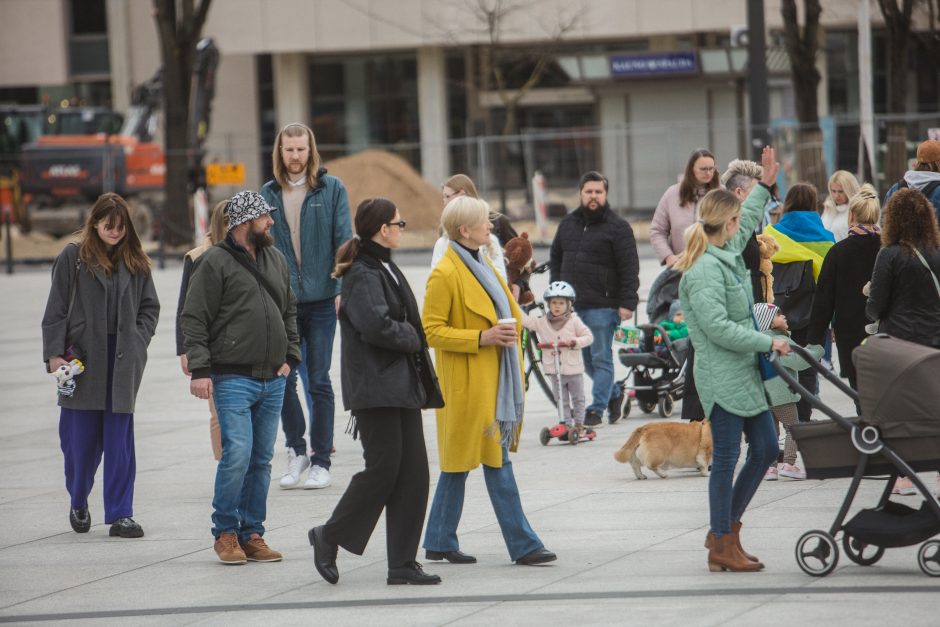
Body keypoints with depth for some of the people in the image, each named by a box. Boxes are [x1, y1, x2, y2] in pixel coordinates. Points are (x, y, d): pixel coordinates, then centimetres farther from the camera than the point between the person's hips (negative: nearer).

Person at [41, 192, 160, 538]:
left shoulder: (136, 262, 9)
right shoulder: (73, 258, 0)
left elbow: (150, 307, 16)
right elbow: (56, 310, 0)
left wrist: (138, 342, 3)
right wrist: (54, 354, -6)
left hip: (123, 361, 2)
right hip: (83, 360, -2)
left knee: (120, 440, -1)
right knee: (81, 438, 3)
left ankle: (120, 515, 0)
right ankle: (78, 503, 25)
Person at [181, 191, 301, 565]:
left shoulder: (276, 260, 15)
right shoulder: (215, 263, -6)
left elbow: (290, 311, 26)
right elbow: (193, 319, -8)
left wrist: (290, 356, 14)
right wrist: (200, 369, -15)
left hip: (273, 380, 7)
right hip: (233, 378, -7)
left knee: (261, 460, 7)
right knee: (237, 454, -13)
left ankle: (252, 534, 13)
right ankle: (225, 534, -2)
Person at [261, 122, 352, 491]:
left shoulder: (331, 189, 0)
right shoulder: (269, 194, 8)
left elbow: (343, 240, -2)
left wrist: (342, 288, -10)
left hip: (321, 299, -3)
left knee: (319, 381, 1)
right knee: (283, 378, 4)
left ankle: (321, 461, 8)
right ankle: (296, 452, 20)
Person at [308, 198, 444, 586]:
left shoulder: (385, 270, 18)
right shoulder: (363, 275, -13)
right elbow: (376, 325, -25)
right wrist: (411, 338, -11)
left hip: (402, 386, 9)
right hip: (375, 389, -9)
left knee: (413, 471, 4)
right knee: (383, 468, -8)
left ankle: (402, 564, 6)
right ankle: (329, 538, 9)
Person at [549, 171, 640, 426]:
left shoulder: (617, 227, -6)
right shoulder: (568, 223, 13)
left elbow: (629, 268, -9)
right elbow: (555, 259, 21)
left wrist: (627, 303, -15)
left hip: (602, 306, -6)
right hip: (570, 304, 6)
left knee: (600, 359, -2)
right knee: (584, 359, 13)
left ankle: (596, 408, 2)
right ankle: (614, 394, 31)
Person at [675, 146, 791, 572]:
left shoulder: (727, 255, 12)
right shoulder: (704, 270, -18)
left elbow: (748, 224, 35)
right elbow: (719, 328, -23)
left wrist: (764, 187, 38)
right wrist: (768, 343, -17)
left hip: (744, 373, 10)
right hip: (721, 376, -10)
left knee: (765, 449, 11)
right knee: (726, 458, -4)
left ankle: (725, 527, 21)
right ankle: (722, 546, 2)